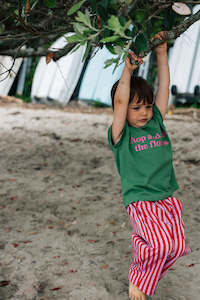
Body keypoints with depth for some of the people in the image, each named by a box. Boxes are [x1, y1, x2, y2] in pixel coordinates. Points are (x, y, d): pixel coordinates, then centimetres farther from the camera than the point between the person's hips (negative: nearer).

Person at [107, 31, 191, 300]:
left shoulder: (156, 122, 9)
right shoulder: (120, 135, -4)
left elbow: (164, 87, 6)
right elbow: (120, 102, -18)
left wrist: (161, 52, 3)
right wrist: (128, 69, -20)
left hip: (168, 197, 6)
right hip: (141, 201, -5)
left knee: (178, 245, -7)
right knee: (161, 244, -24)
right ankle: (138, 276, 6)